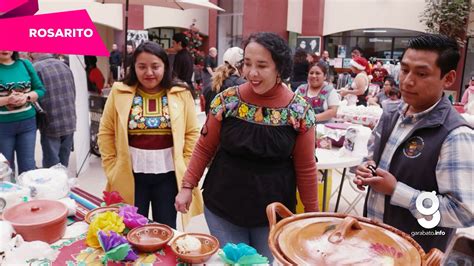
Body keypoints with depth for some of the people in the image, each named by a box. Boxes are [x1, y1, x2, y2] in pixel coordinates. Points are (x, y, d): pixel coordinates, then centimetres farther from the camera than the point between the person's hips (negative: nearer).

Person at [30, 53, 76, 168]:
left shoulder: (35, 69, -12)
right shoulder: (64, 65, 6)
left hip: (51, 125, -5)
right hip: (70, 122, 5)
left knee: (51, 165, 5)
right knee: (64, 165, 15)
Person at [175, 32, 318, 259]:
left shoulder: (299, 111, -10)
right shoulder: (226, 101, -8)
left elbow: (305, 168, -2)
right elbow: (204, 148, 2)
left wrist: (312, 214, 1)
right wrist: (187, 186, -2)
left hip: (274, 212, 0)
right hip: (222, 206, 1)